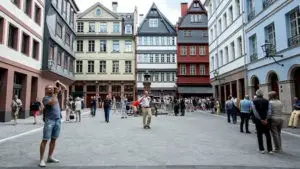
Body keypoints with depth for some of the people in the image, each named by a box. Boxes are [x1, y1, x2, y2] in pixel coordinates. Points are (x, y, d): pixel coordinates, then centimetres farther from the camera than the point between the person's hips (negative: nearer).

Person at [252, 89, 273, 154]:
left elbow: (255, 112, -12)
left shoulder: (254, 102, -4)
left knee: (259, 135, 8)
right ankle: (270, 149, 11)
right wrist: (266, 119, -11)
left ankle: (262, 149, 10)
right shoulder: (267, 101, 2)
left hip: (258, 120, -2)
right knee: (268, 135, 10)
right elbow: (269, 111, -8)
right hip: (266, 120, 2)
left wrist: (260, 119, -10)